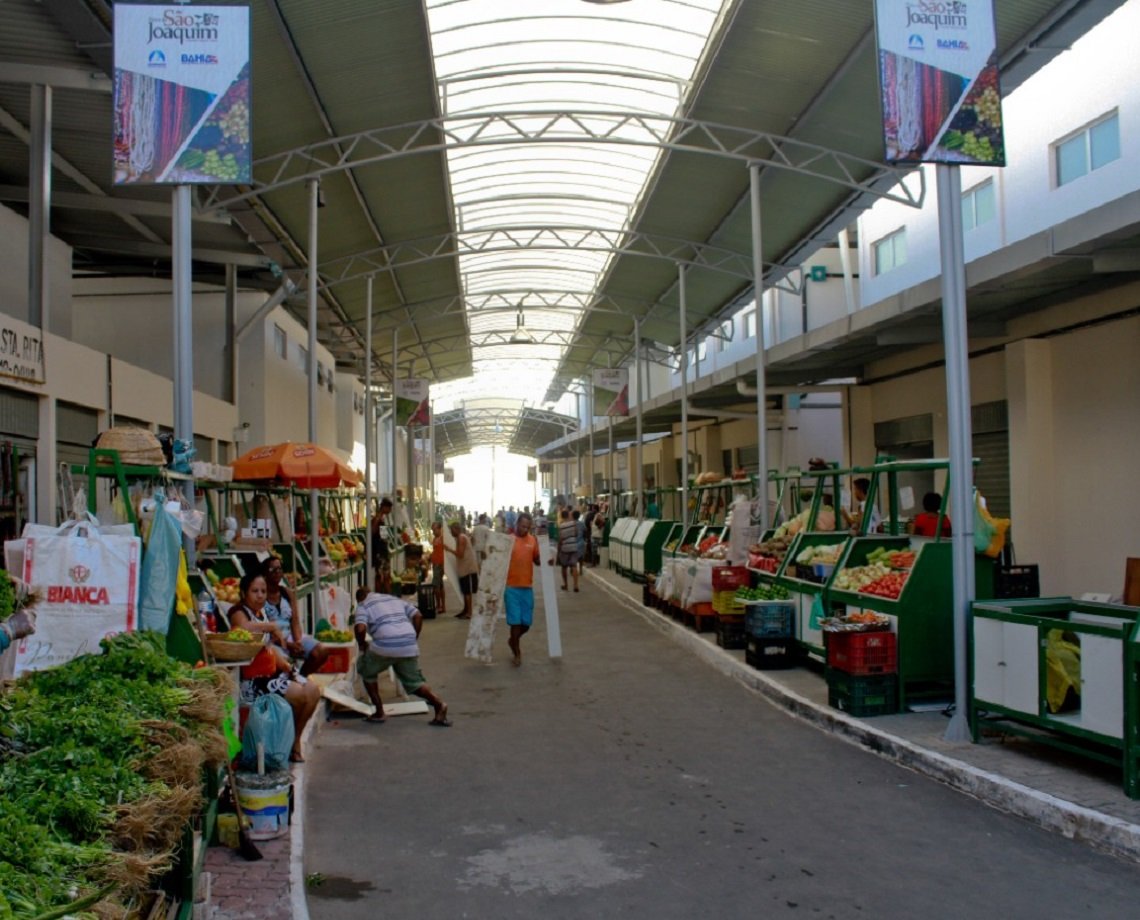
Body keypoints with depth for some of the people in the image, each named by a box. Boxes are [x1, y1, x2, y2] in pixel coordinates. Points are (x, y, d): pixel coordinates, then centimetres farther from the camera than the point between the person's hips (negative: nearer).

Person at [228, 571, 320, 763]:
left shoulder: (261, 612, 15)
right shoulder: (239, 612, -11)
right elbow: (243, 627, -38)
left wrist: (282, 661, 6)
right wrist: (272, 626, -25)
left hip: (273, 673, 9)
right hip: (252, 680, -9)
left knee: (313, 690, -2)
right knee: (299, 694, -19)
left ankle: (294, 740, 9)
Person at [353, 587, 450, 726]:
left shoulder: (363, 605, 12)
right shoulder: (395, 599, 29)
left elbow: (360, 628, -8)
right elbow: (418, 616, 17)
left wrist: (362, 644, 11)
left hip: (385, 646, -5)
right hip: (409, 646, 5)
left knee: (367, 671, 23)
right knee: (414, 682, 19)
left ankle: (379, 712, 20)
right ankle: (438, 704, -5)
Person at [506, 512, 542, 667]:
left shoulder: (532, 540, 5)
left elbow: (537, 560, 14)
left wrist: (547, 562, -5)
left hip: (527, 587, 4)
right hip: (511, 586, -4)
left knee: (527, 622, 8)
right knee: (515, 621, -2)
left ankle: (513, 640, 37)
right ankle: (516, 652, 13)